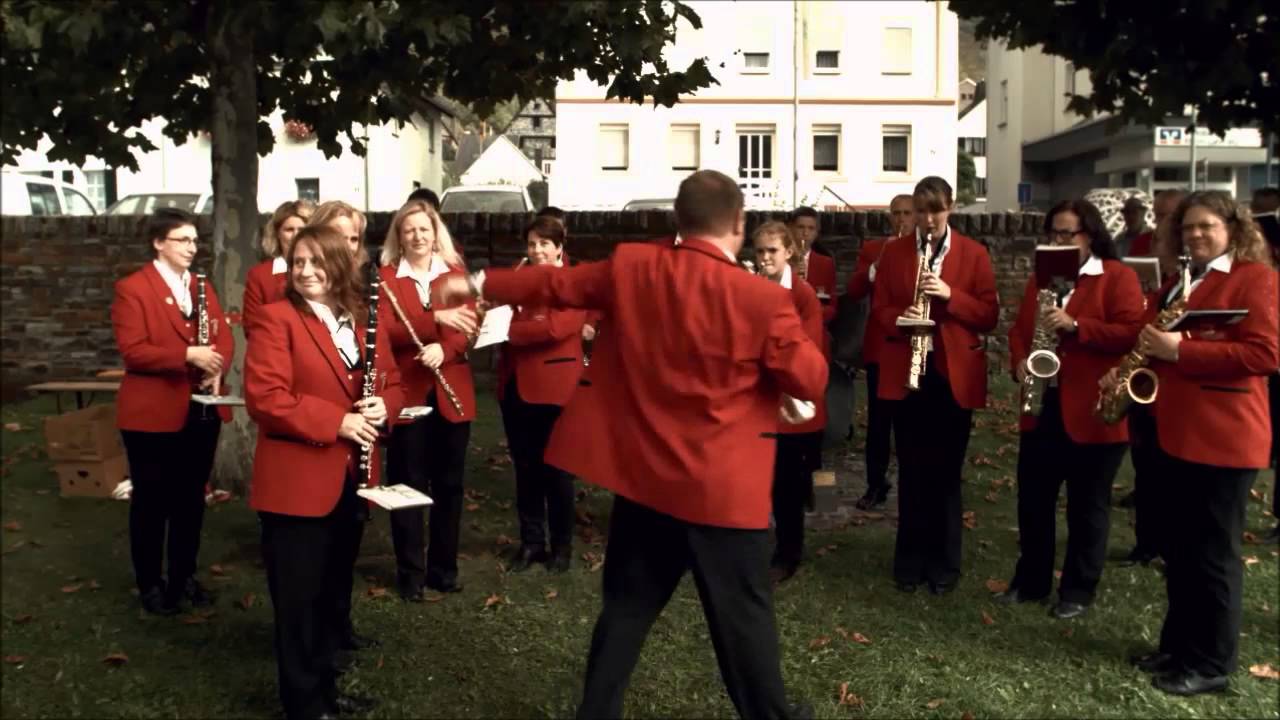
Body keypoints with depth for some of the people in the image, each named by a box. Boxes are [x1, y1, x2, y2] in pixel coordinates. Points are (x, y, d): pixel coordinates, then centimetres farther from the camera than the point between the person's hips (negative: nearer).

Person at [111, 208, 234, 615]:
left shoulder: (203, 287, 14)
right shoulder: (132, 289, -7)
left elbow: (224, 338, 8)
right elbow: (132, 350, -16)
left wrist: (218, 368, -13)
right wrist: (188, 356, -26)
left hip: (202, 409, 6)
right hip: (153, 413, -6)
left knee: (192, 497, 14)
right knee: (151, 500, 5)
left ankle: (185, 576, 27)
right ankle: (150, 584, 17)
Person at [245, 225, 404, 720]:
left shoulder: (364, 319, 9)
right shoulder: (276, 318, -9)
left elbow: (392, 382, 13)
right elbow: (264, 397, -18)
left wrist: (383, 408, -10)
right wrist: (335, 421, -23)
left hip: (352, 480, 6)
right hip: (296, 483, -6)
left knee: (335, 594, 17)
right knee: (299, 598, 5)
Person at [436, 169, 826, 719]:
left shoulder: (630, 268, -3)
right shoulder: (763, 299, -15)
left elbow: (555, 284, 9)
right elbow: (810, 381, -8)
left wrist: (478, 284, 23)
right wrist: (794, 334, 11)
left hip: (642, 475, 4)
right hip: (723, 487, -4)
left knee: (627, 607, 17)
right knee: (742, 615, 10)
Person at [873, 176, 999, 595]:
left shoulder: (974, 254, 2)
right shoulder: (894, 252, 6)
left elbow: (989, 316, -2)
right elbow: (879, 310, 5)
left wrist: (951, 296, -17)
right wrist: (900, 319, -17)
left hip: (955, 375, -1)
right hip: (906, 373, 1)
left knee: (947, 472, 6)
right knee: (911, 472, 7)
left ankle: (944, 563, 17)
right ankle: (910, 560, 18)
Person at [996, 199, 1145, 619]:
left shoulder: (1119, 277, -4)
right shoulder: (1041, 277, 15)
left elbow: (1131, 333, -15)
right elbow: (1019, 328, 16)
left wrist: (1075, 325, -23)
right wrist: (1019, 362, -4)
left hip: (1093, 411, -6)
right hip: (1041, 405, 6)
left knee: (1087, 505, 5)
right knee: (1033, 497, 11)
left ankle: (1079, 589, 17)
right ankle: (1030, 580, 23)